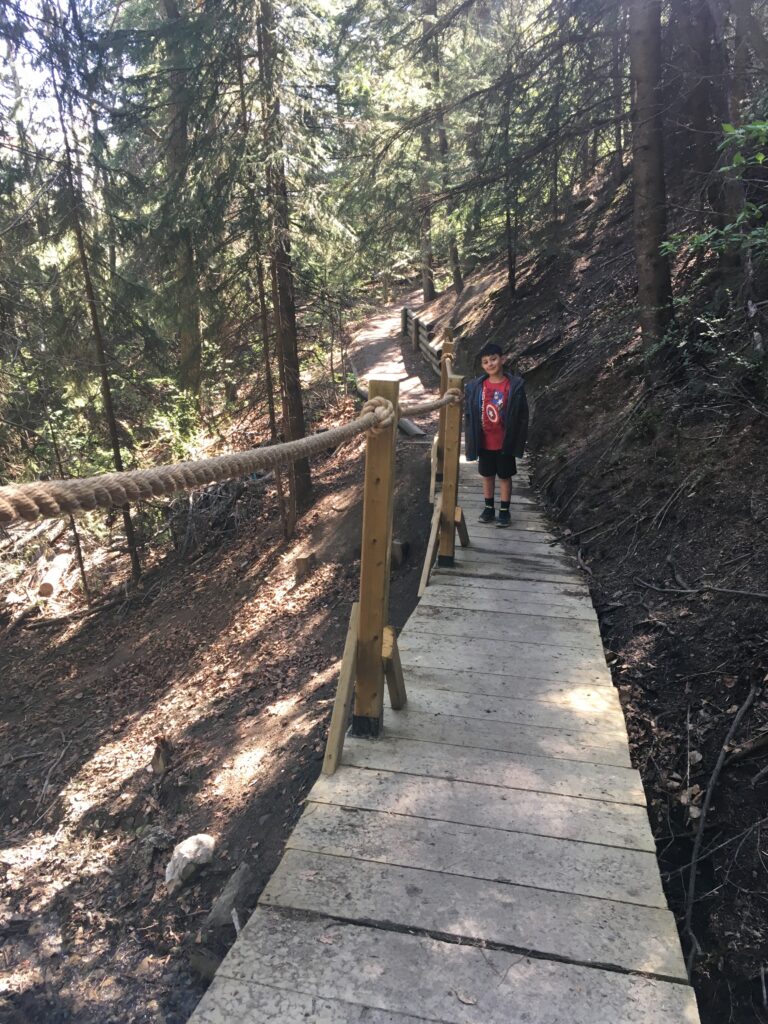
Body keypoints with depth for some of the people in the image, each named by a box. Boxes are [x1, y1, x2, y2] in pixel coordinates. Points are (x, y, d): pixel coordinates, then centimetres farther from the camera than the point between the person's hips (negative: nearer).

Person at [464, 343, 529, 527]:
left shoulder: (515, 386, -11)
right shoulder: (475, 387, -5)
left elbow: (522, 415, -6)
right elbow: (469, 415, 1)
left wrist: (519, 441, -7)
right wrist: (470, 441, -1)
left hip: (505, 442, -2)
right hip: (484, 442, 2)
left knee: (505, 477, 10)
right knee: (487, 475, 15)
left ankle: (504, 511, 23)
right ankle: (489, 508, 30)